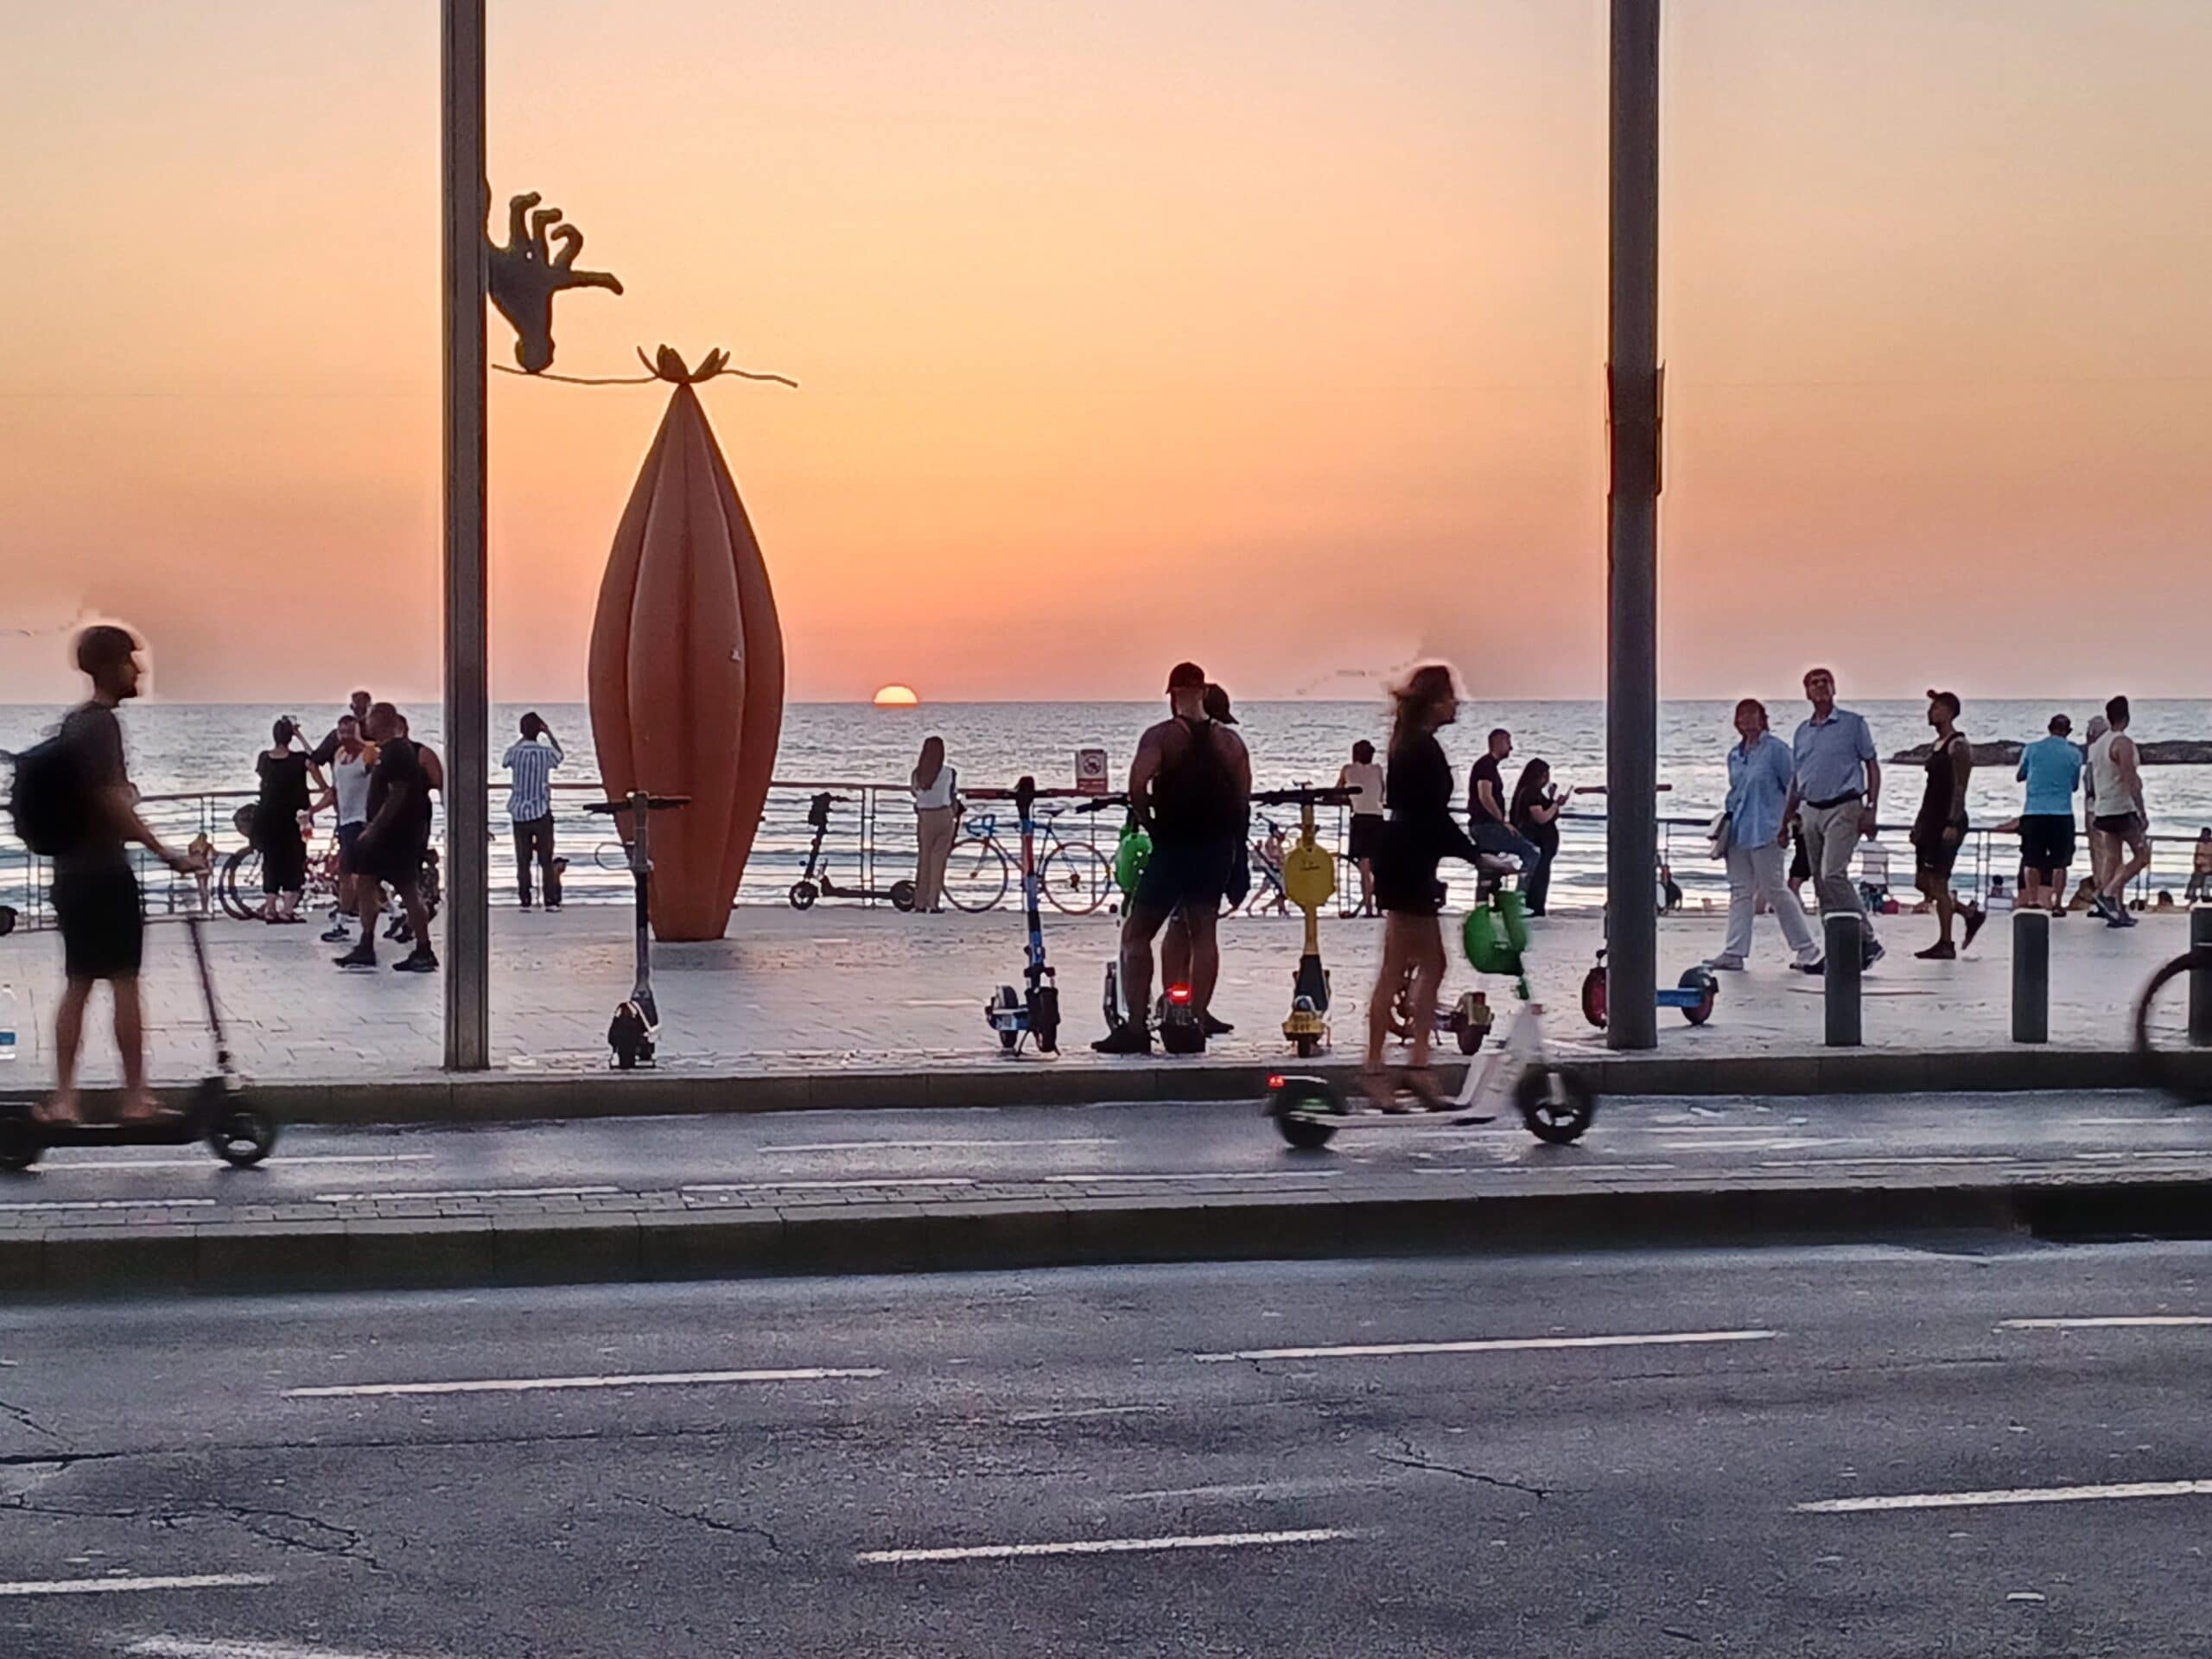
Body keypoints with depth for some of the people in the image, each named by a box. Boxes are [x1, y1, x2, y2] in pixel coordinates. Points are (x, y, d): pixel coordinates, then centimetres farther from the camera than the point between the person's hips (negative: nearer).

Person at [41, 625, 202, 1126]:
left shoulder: (74, 722, 16)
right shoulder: (101, 723, -13)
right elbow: (111, 800, -22)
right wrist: (163, 851, -26)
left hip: (72, 871, 9)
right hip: (104, 872, -9)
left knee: (78, 985, 8)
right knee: (124, 983, -2)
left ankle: (63, 1097, 5)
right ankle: (136, 1097, 1)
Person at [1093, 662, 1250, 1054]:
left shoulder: (1161, 736, -7)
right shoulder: (1230, 741, 6)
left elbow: (1137, 786, -22)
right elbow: (1244, 801, 5)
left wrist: (1148, 823, -7)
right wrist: (1233, 843, 13)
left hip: (1173, 845, -4)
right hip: (1218, 847, 4)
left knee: (1136, 934, 4)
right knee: (1203, 933, 11)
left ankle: (1137, 1026, -3)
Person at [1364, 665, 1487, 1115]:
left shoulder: (1411, 746, 15)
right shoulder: (1425, 750, -15)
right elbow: (1437, 818, -19)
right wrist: (1478, 856, -16)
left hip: (1406, 863, 11)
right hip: (1408, 869, -11)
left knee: (1432, 967, 11)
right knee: (1396, 970, -7)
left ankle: (1419, 1064, 10)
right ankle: (1374, 1069, -3)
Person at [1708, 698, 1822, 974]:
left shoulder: (1776, 749, -7)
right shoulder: (1735, 755, 14)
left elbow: (1793, 789, -6)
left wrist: (1786, 824, -10)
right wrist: (1727, 821, 13)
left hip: (1765, 832, -7)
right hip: (1737, 832, 7)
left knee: (1775, 890, -5)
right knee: (1740, 892, 7)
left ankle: (1808, 950, 4)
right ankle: (1734, 953, 8)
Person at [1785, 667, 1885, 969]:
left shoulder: (1853, 723, 0)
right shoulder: (1802, 731, 14)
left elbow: (1872, 766, 0)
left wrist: (1871, 808, -8)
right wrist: (1790, 814, 13)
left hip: (1843, 809, -6)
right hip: (1811, 810, 6)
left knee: (1833, 874, -19)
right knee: (1820, 881, 6)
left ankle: (1867, 940, -13)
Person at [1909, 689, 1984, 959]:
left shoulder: (1958, 746, -11)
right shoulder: (1937, 745, 16)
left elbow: (1959, 788, -17)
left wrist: (1952, 824, -23)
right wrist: (1920, 821, 19)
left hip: (1949, 819, -9)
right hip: (1931, 819, 9)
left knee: (1938, 882, -7)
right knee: (1923, 882, 9)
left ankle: (1946, 944, -1)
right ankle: (1971, 913, 21)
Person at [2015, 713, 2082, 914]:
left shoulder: (2032, 749, 3)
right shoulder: (2074, 754, 2)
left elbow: (2019, 777, 14)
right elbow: (2075, 785, 12)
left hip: (2033, 812, 1)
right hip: (2061, 814, -1)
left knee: (2031, 860, 9)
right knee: (2059, 862, 4)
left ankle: (2032, 900, 5)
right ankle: (2057, 904, 0)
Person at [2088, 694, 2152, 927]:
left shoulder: (2097, 744, 12)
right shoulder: (2123, 743, -15)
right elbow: (2131, 782, -20)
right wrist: (2143, 813, -16)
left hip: (2103, 810, 8)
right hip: (2122, 810, -8)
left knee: (2114, 859, 10)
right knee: (2142, 856, 1)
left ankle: (2117, 910, 8)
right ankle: (2107, 893, -10)